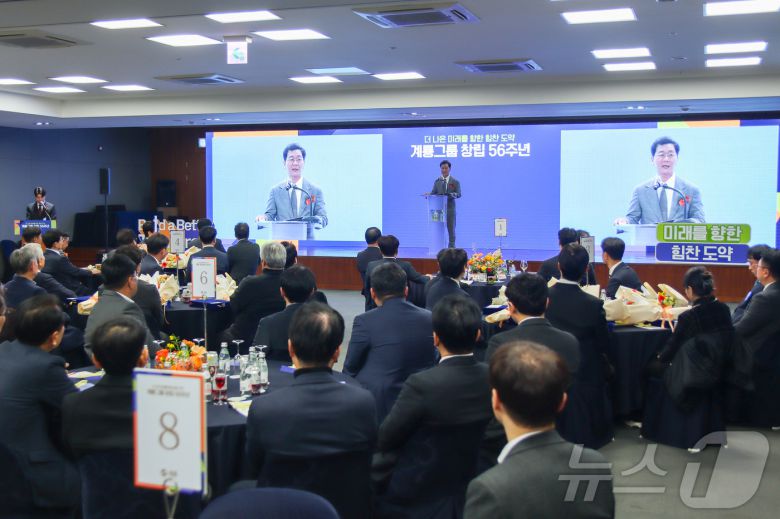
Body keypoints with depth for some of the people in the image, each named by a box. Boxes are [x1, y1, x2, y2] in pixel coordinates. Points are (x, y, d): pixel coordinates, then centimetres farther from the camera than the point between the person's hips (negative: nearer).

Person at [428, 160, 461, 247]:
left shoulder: (455, 182, 4)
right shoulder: (437, 181, 11)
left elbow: (459, 194, -6)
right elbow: (433, 193, 6)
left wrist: (452, 194, -27)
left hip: (450, 208, -2)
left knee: (451, 229, 1)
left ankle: (451, 247, 5)